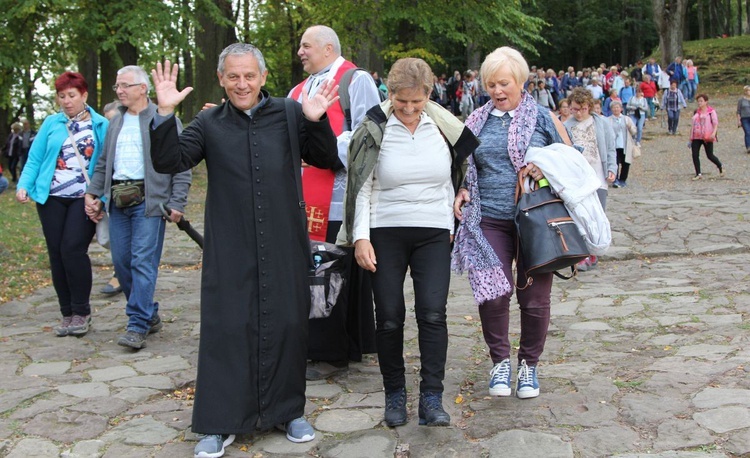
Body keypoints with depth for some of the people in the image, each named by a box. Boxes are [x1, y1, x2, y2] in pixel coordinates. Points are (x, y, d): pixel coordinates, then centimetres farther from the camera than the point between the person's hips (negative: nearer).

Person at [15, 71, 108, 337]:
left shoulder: (101, 125, 2)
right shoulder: (51, 123, 8)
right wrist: (24, 185, -9)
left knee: (73, 249, -14)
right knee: (56, 253, 4)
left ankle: (81, 313, 1)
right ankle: (67, 314, 16)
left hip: (84, 199, -3)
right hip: (51, 198, 3)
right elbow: (35, 159, 6)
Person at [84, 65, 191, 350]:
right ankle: (149, 315, 21)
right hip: (118, 200, 7)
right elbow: (104, 163, 23)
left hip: (148, 200, -7)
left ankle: (138, 326, -6)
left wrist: (177, 203, -12)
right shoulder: (116, 123, 18)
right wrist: (92, 193, 10)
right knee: (121, 261, 8)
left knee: (144, 262, -9)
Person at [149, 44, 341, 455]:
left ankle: (288, 410, 25)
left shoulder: (290, 115, 5)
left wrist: (316, 122, -12)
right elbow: (168, 162, -1)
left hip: (284, 247, 1)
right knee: (226, 328, 1)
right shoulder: (209, 123, 6)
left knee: (286, 324, 8)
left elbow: (328, 161, 5)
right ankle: (220, 422, 12)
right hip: (229, 251, 0)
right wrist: (165, 115, -14)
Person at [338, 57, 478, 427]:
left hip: (433, 233, 2)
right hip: (385, 233, -1)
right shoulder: (375, 129, -6)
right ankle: (394, 394, 18)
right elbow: (362, 185, -5)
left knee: (432, 313, -8)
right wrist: (360, 237, -10)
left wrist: (450, 224, 14)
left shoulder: (443, 126, 2)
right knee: (389, 317, 1)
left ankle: (432, 398, 1)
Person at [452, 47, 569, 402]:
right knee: (493, 293, -5)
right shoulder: (476, 122, 11)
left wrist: (547, 169, -12)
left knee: (534, 297, 4)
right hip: (489, 221, 2)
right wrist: (463, 191, 2)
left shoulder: (543, 118, 3)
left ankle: (529, 364, 24)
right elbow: (467, 167, 21)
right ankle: (500, 361, 17)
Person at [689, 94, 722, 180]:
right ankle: (698, 174, 1)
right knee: (695, 155, -6)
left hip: (707, 137, -5)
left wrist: (713, 133, -23)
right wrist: (691, 138, 17)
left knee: (710, 155, 1)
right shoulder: (696, 112, 15)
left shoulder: (711, 111, 0)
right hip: (696, 137, 5)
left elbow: (715, 123, -7)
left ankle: (720, 167, 28)